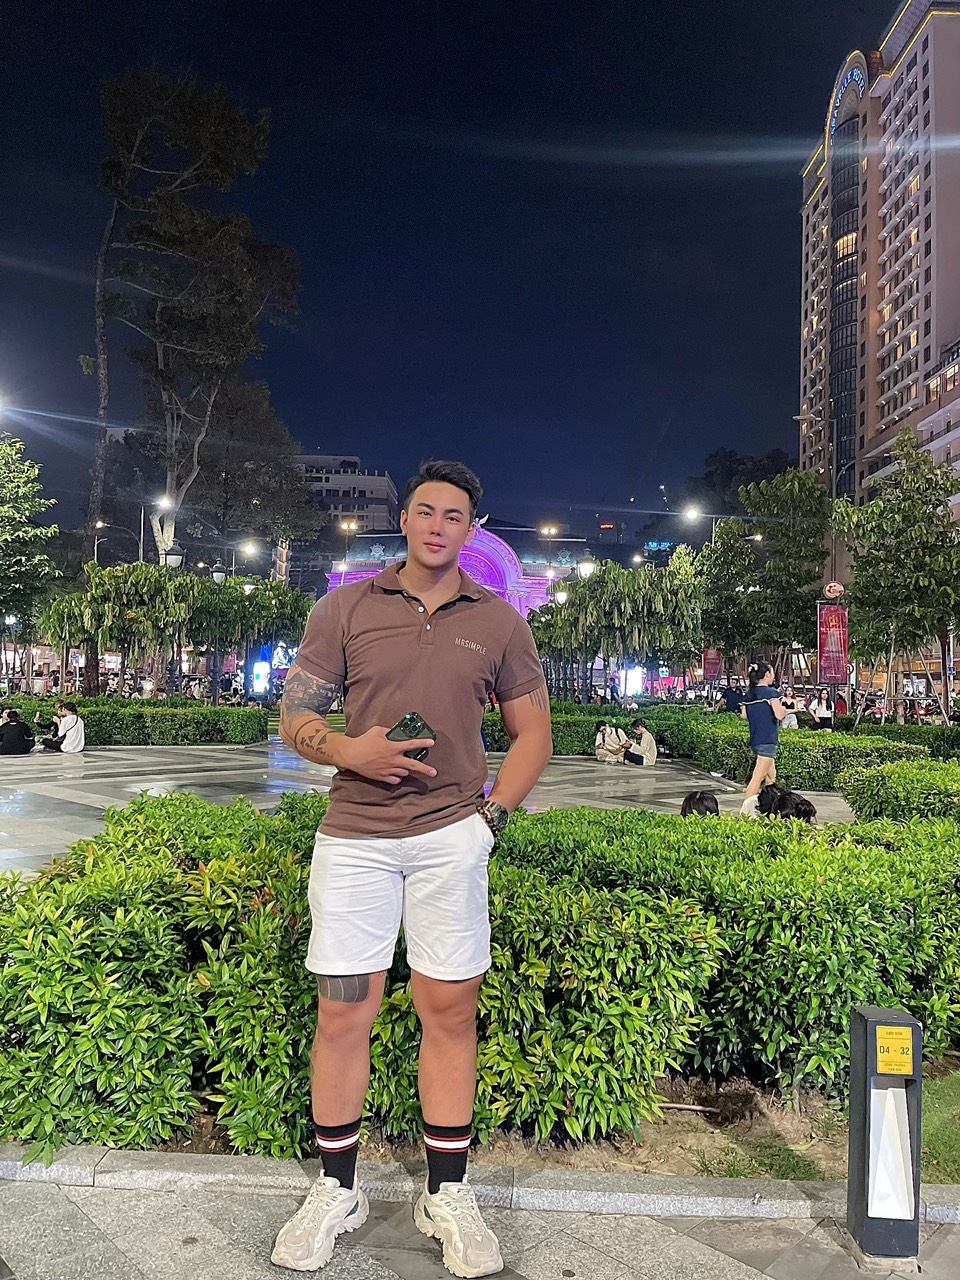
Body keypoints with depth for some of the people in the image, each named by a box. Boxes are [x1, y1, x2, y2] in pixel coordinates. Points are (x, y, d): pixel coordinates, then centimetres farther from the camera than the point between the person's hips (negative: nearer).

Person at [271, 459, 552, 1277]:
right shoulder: (345, 608, 6)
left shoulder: (499, 622, 8)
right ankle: (337, 1192, 24)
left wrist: (493, 812, 0)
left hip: (452, 835, 0)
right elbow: (295, 716, 7)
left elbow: (533, 733, 12)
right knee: (343, 1011, 5)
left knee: (450, 1009, 5)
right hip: (353, 834, 0)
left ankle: (448, 1197, 22)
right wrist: (348, 750, -13)